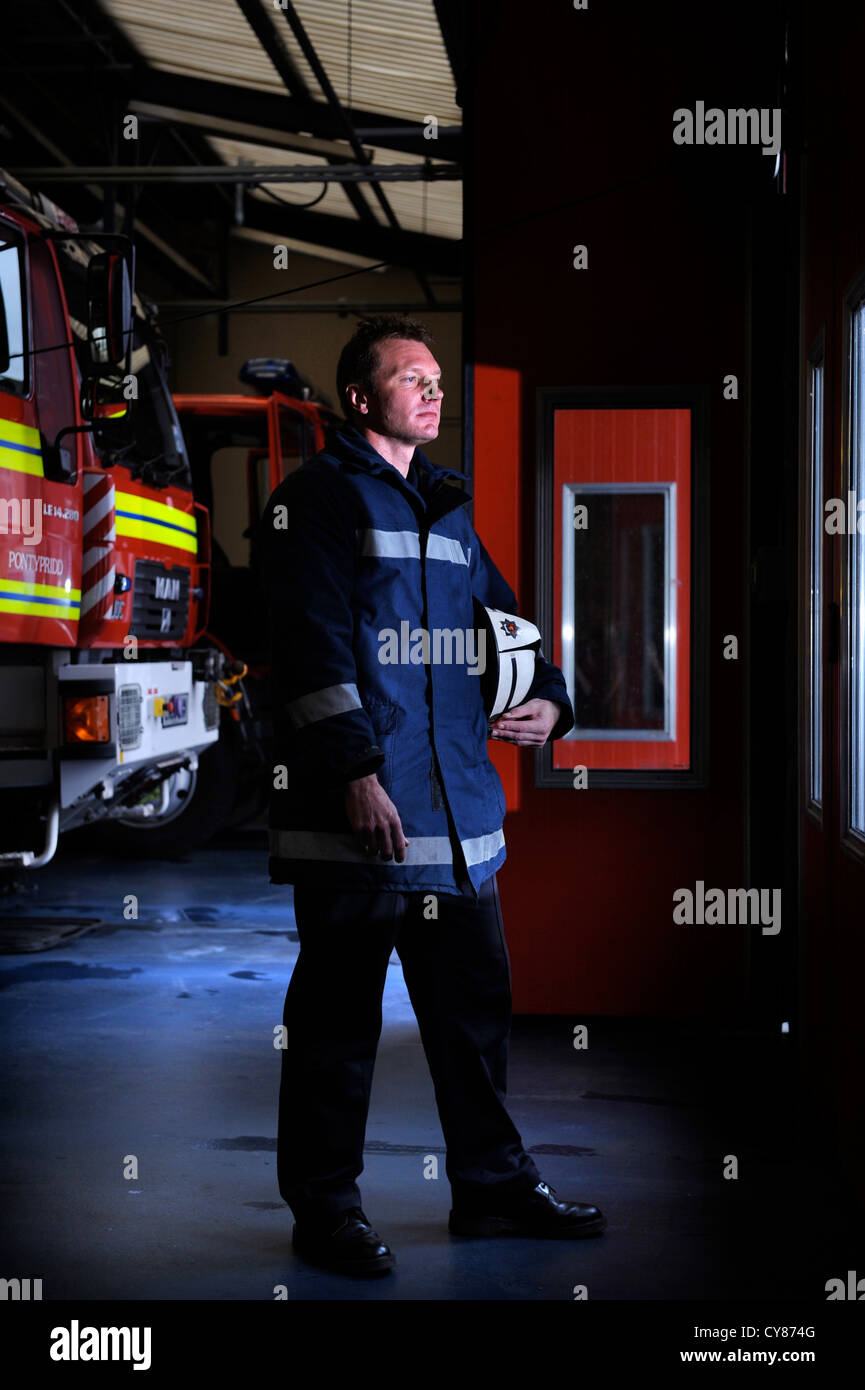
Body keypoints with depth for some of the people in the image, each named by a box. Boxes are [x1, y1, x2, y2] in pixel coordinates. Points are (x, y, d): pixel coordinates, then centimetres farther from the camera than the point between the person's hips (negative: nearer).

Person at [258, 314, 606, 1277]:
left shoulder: (446, 507, 20)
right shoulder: (318, 496, -3)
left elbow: (502, 621, 27)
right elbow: (312, 643, -12)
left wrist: (547, 701, 7)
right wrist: (355, 772, -20)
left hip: (460, 810, 8)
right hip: (357, 811, -8)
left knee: (475, 1000, 14)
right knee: (338, 1015, 0)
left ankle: (492, 1187, 26)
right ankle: (325, 1209, 11)